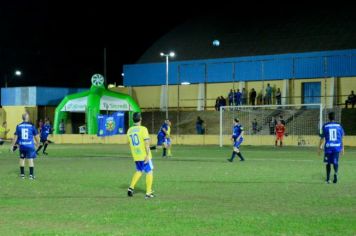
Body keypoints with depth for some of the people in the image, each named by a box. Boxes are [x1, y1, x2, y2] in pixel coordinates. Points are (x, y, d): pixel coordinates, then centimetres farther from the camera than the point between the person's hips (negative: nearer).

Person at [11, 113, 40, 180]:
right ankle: (31, 175, -1)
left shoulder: (18, 126, 1)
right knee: (30, 159, 1)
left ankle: (22, 174, 19)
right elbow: (36, 136, 1)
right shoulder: (32, 126, -5)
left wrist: (13, 145, 12)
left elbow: (15, 136, 3)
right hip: (30, 146, -2)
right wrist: (37, 143, 18)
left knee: (22, 159, 15)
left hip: (22, 146, 2)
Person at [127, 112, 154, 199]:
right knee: (149, 172, 6)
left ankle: (131, 187, 12)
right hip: (144, 155, -6)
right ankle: (148, 193, 5)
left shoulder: (129, 130, 5)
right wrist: (147, 154, -19)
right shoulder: (143, 129, -13)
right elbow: (147, 142, -19)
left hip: (135, 156, 6)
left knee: (139, 171, 24)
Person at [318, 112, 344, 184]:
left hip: (328, 147, -1)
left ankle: (328, 179, 14)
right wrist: (342, 148, 16)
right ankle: (335, 173, -23)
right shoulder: (339, 126, 4)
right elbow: (342, 138, 8)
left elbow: (322, 138, 0)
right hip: (337, 147, 1)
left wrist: (320, 148, 8)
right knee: (335, 162, 6)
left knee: (328, 163, 11)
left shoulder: (325, 126, -1)